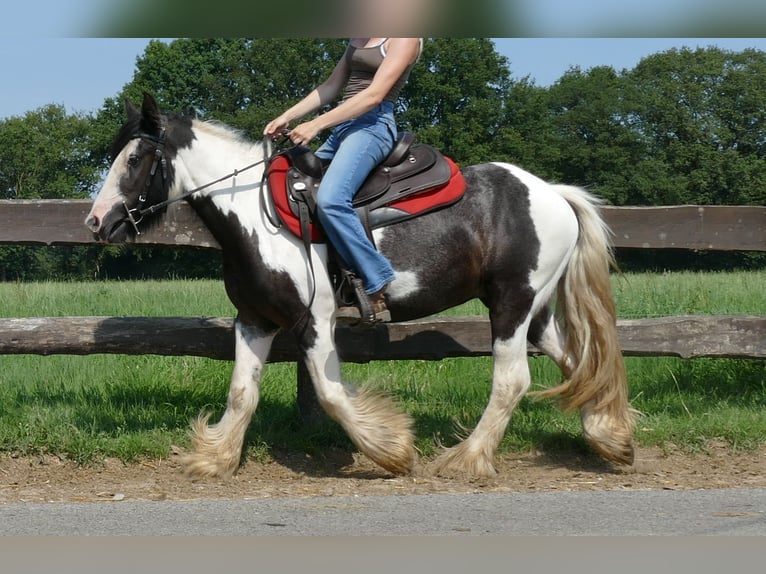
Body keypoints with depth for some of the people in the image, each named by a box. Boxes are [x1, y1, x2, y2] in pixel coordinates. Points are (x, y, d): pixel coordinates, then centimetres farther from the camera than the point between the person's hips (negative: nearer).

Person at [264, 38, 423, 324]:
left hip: (372, 126, -10)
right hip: (342, 127, 10)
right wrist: (288, 116, 10)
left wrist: (317, 124, -20)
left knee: (330, 200, -31)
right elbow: (332, 86, 22)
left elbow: (375, 94, -15)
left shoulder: (405, 37, -7)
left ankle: (379, 292, -26)